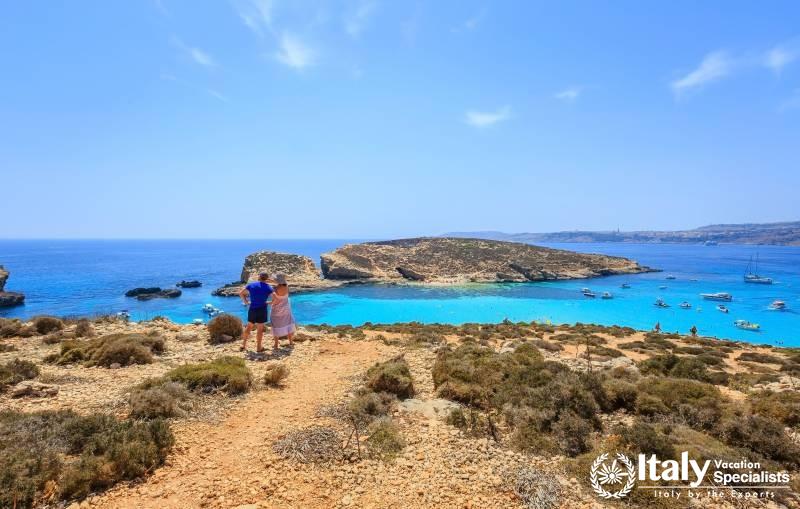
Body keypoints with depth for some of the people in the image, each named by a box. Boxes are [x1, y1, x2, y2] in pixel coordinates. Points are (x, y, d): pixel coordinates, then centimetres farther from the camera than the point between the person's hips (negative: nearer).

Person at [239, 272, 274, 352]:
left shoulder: (251, 285, 3)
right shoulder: (268, 287, -7)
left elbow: (240, 293, 9)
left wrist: (245, 302, 15)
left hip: (252, 309, 3)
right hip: (262, 310, -3)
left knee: (249, 327, 18)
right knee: (260, 329, 6)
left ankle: (243, 345, 21)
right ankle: (258, 347, 13)